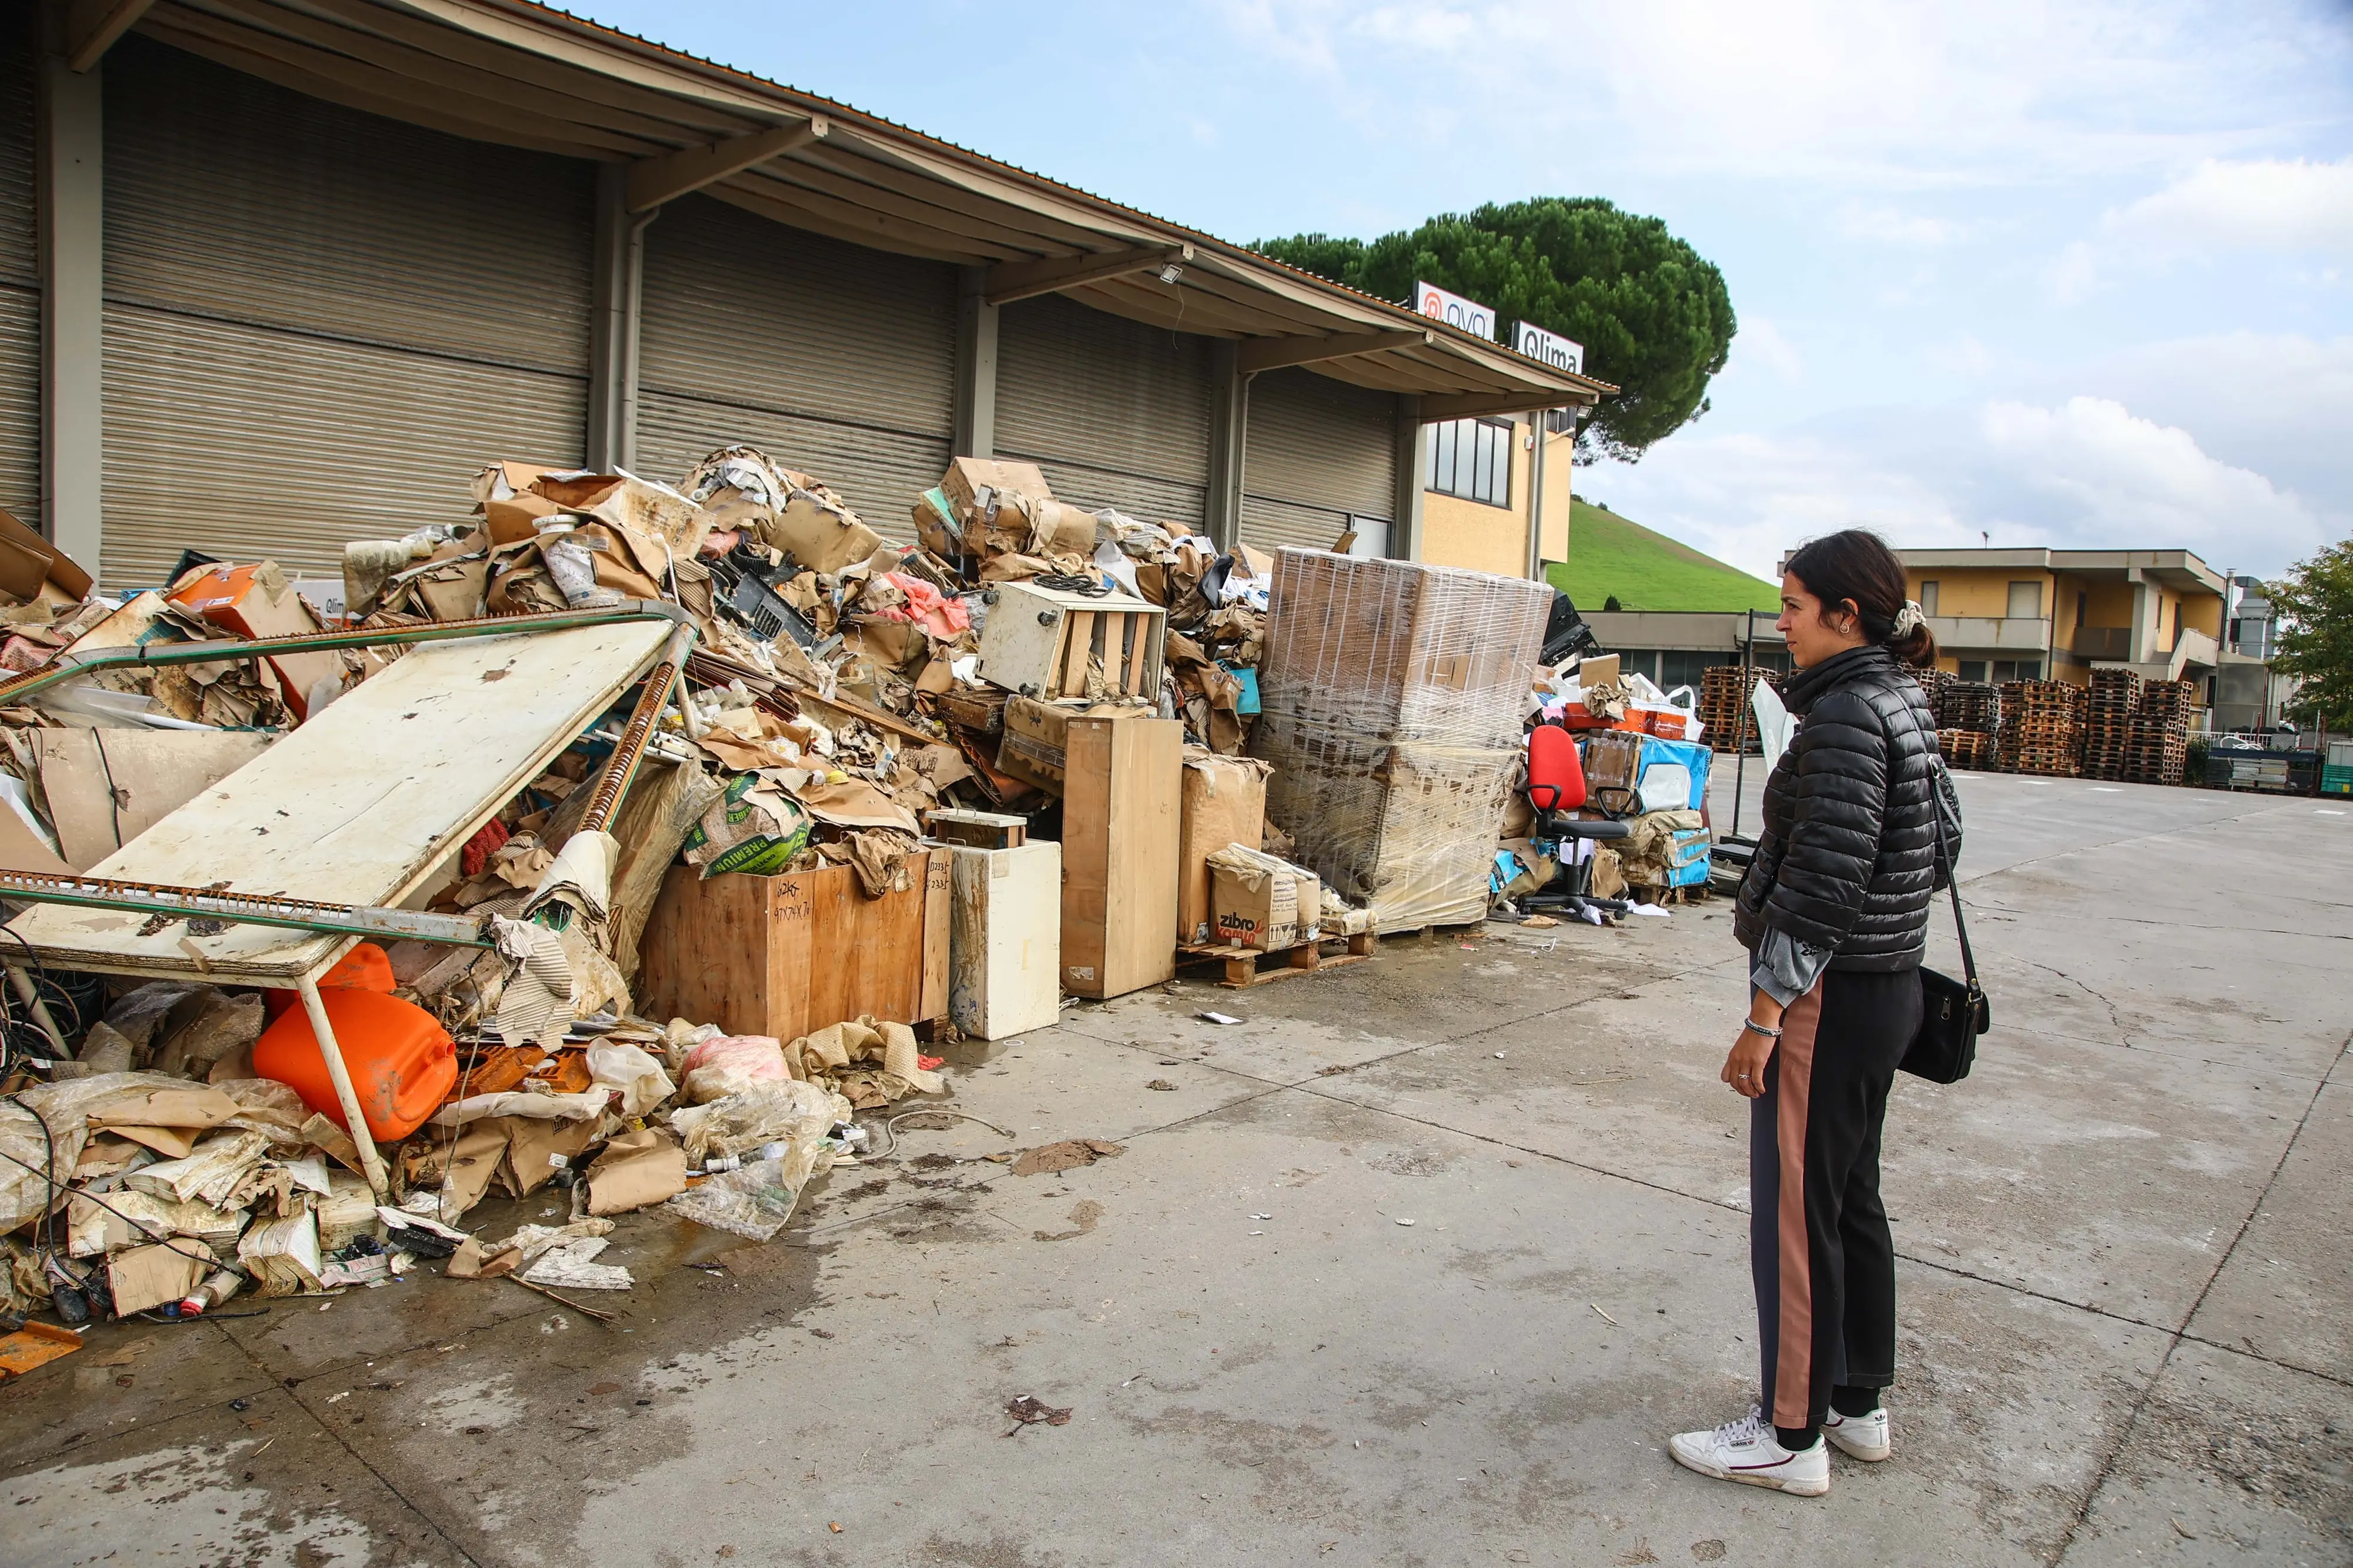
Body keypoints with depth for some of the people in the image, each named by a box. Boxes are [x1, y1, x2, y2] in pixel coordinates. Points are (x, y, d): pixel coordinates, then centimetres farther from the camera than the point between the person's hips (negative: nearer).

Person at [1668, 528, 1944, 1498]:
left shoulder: (1845, 715, -19)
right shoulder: (1901, 701, 10)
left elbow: (1822, 883, -24)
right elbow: (1934, 849, 17)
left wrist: (1763, 1019, -21)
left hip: (1832, 994, -10)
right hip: (1887, 989, 10)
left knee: (1795, 1214, 2)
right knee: (1851, 1199, 19)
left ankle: (1792, 1436, 15)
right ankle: (1859, 1404, 33)